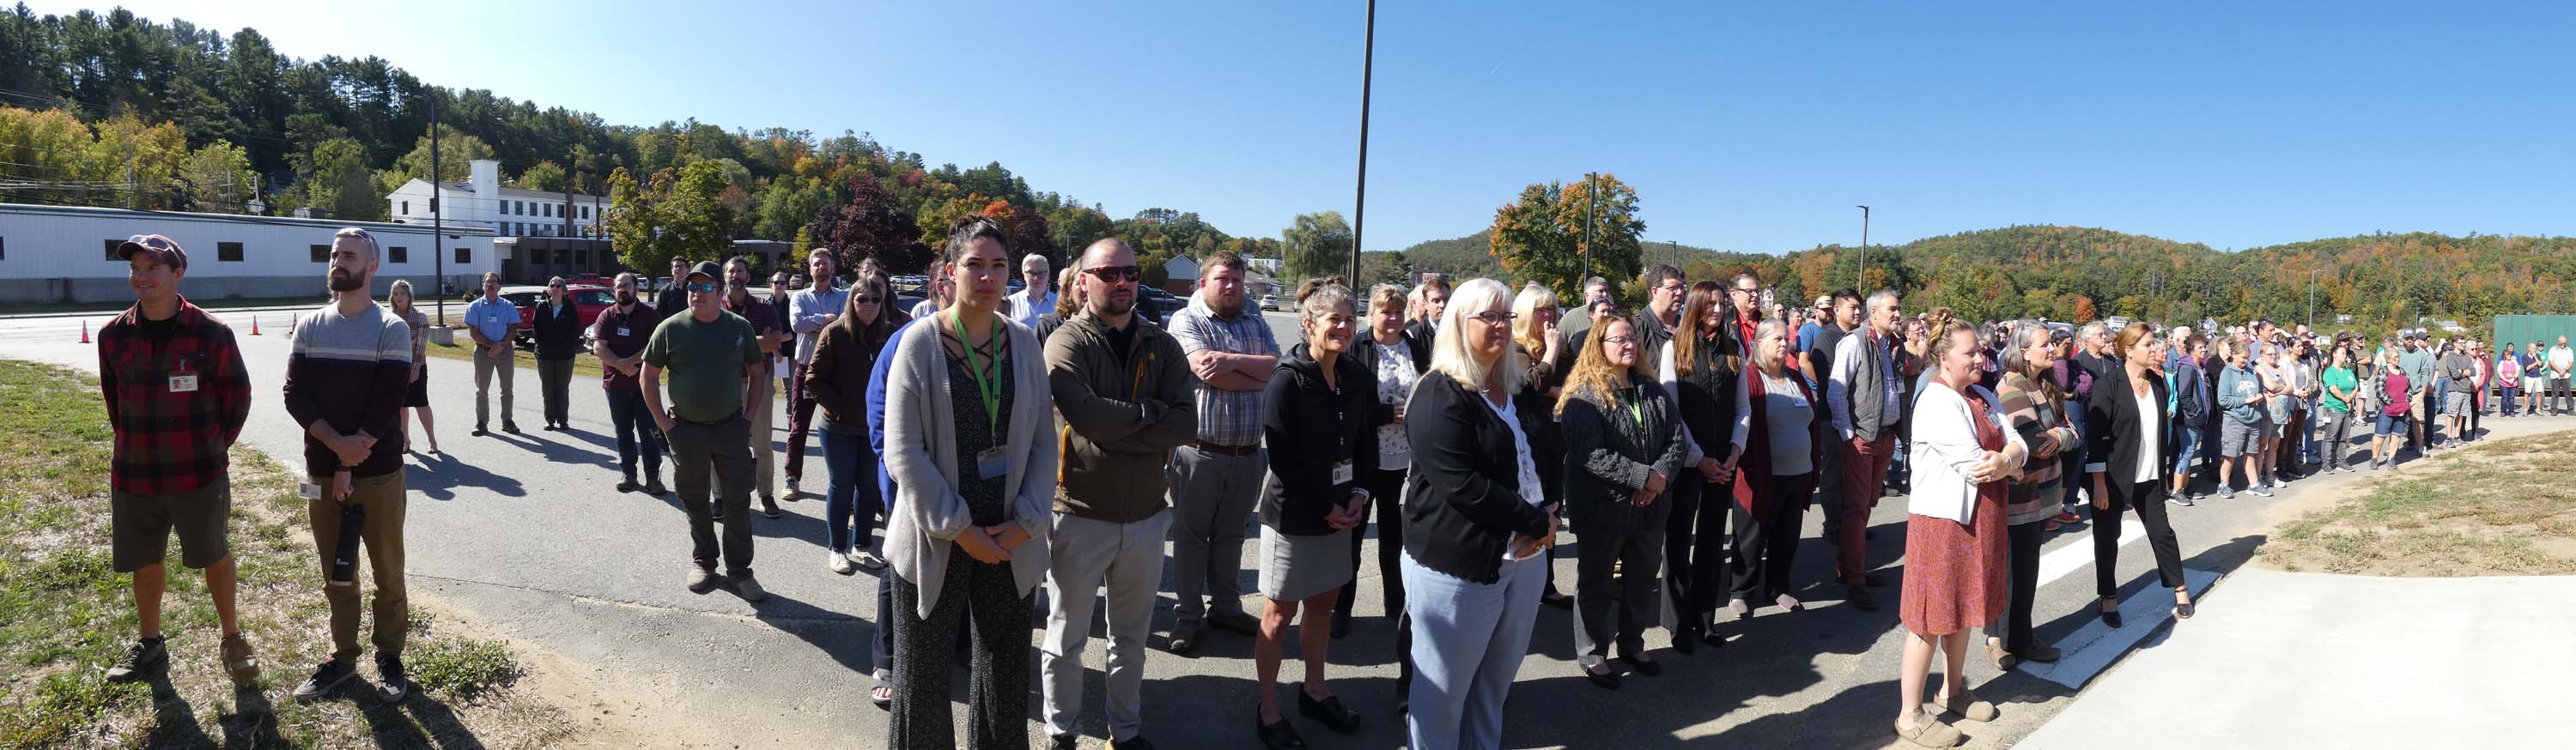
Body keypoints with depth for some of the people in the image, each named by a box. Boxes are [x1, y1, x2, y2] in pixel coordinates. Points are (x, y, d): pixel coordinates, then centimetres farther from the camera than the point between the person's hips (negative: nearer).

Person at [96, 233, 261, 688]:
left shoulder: (211, 334, -10)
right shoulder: (114, 336, 0)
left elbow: (236, 398, -1)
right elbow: (114, 400, 14)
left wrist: (211, 448, 3)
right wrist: (136, 446, 11)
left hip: (200, 474, -3)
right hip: (134, 476, 4)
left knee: (215, 558, 9)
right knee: (145, 562, 15)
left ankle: (232, 640, 24)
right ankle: (149, 645, 32)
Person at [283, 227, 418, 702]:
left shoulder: (392, 331, -6)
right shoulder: (310, 327, 6)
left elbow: (386, 405, -12)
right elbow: (295, 395, -1)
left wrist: (350, 468, -14)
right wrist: (337, 444, -17)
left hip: (378, 475, -4)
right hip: (322, 473, 4)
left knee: (387, 572, 5)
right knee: (336, 574, 13)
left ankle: (390, 658, 17)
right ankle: (343, 657, 25)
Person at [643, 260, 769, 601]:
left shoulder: (740, 327, -1)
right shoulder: (671, 329, -4)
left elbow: (755, 372, 9)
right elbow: (648, 375, 3)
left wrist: (749, 416, 2)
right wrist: (662, 420, -3)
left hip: (731, 428, 0)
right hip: (686, 430, 0)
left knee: (738, 502, 2)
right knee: (695, 500, 13)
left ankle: (739, 570, 12)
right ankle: (703, 560, 30)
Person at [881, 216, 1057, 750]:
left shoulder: (1025, 344, 3)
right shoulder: (920, 342, -7)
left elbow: (1044, 441, 4)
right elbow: (903, 451, -11)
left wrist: (1027, 522, -7)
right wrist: (958, 528, -14)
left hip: (1011, 541, 3)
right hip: (935, 540, -3)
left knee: (1007, 666, 14)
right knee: (923, 671, 10)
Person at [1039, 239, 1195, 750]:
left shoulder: (1162, 346, 1)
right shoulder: (1067, 343, -10)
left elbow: (1187, 423, -12)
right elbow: (1085, 414, -27)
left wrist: (1113, 428, -18)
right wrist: (1151, 415, -15)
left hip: (1145, 516, 4)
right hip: (1080, 515, -3)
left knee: (1131, 640, 19)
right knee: (1066, 639, 14)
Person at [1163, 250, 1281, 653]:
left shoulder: (1255, 322, 13)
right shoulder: (1186, 320, -3)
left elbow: (1276, 364, -2)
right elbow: (1205, 368, -18)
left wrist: (1233, 360, -17)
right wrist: (1259, 378, -7)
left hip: (1248, 453, 5)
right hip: (1200, 451, -4)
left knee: (1231, 534, 17)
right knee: (1192, 535, 7)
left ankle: (1225, 606, 31)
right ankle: (1187, 615, 19)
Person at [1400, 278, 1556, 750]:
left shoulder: (1515, 389, 12)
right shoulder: (1440, 396, -14)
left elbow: (1543, 456, 17)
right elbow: (1460, 484, -23)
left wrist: (1544, 515, -4)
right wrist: (1537, 522, -16)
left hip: (1525, 557, 8)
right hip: (1458, 566, -7)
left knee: (1496, 682, 17)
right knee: (1443, 690, 7)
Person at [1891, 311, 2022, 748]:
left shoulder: (1982, 396, 10)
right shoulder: (1937, 403, -18)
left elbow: (2017, 444, 2)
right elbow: (1974, 465, -22)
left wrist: (2003, 460, -20)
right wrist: (2011, 466, -3)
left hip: (1977, 517, 8)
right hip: (1942, 518, -8)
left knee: (1962, 609, 20)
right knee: (1932, 618, -2)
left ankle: (1953, 690, 38)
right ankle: (1909, 715, 8)